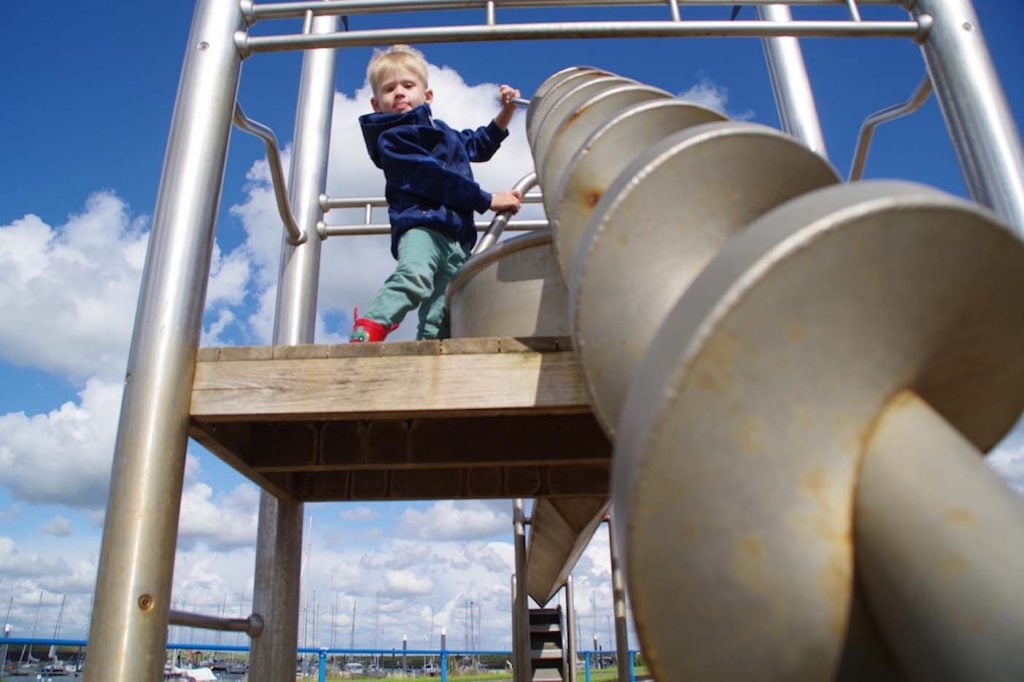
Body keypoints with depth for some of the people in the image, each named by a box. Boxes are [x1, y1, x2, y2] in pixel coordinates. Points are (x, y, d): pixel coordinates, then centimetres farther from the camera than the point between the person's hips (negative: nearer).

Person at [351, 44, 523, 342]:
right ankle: (364, 334, -45)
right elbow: (432, 179, -7)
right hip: (420, 223, -7)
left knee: (440, 316, -8)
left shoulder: (442, 130, 30)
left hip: (458, 236, 7)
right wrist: (488, 200, -7)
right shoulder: (390, 139, 5)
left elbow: (480, 145, 48)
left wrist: (506, 111, 36)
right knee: (414, 275, -37)